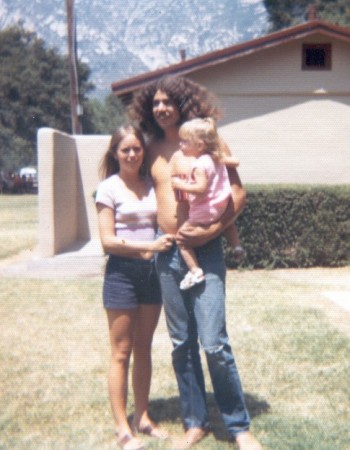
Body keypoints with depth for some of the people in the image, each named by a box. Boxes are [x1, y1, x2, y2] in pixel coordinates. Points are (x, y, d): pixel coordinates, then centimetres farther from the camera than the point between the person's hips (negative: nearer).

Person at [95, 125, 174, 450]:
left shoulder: (152, 185, 8)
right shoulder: (109, 188, -5)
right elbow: (108, 240, -10)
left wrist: (170, 238, -6)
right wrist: (148, 246, -18)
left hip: (151, 271, 5)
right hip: (122, 273, -4)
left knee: (143, 348, 13)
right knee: (121, 352, 2)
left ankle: (142, 417, 24)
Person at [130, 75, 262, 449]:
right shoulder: (154, 148, 10)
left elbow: (238, 194, -5)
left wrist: (211, 231, -16)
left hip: (204, 250, -5)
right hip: (167, 253, 5)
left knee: (214, 343, -8)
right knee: (181, 344, 10)